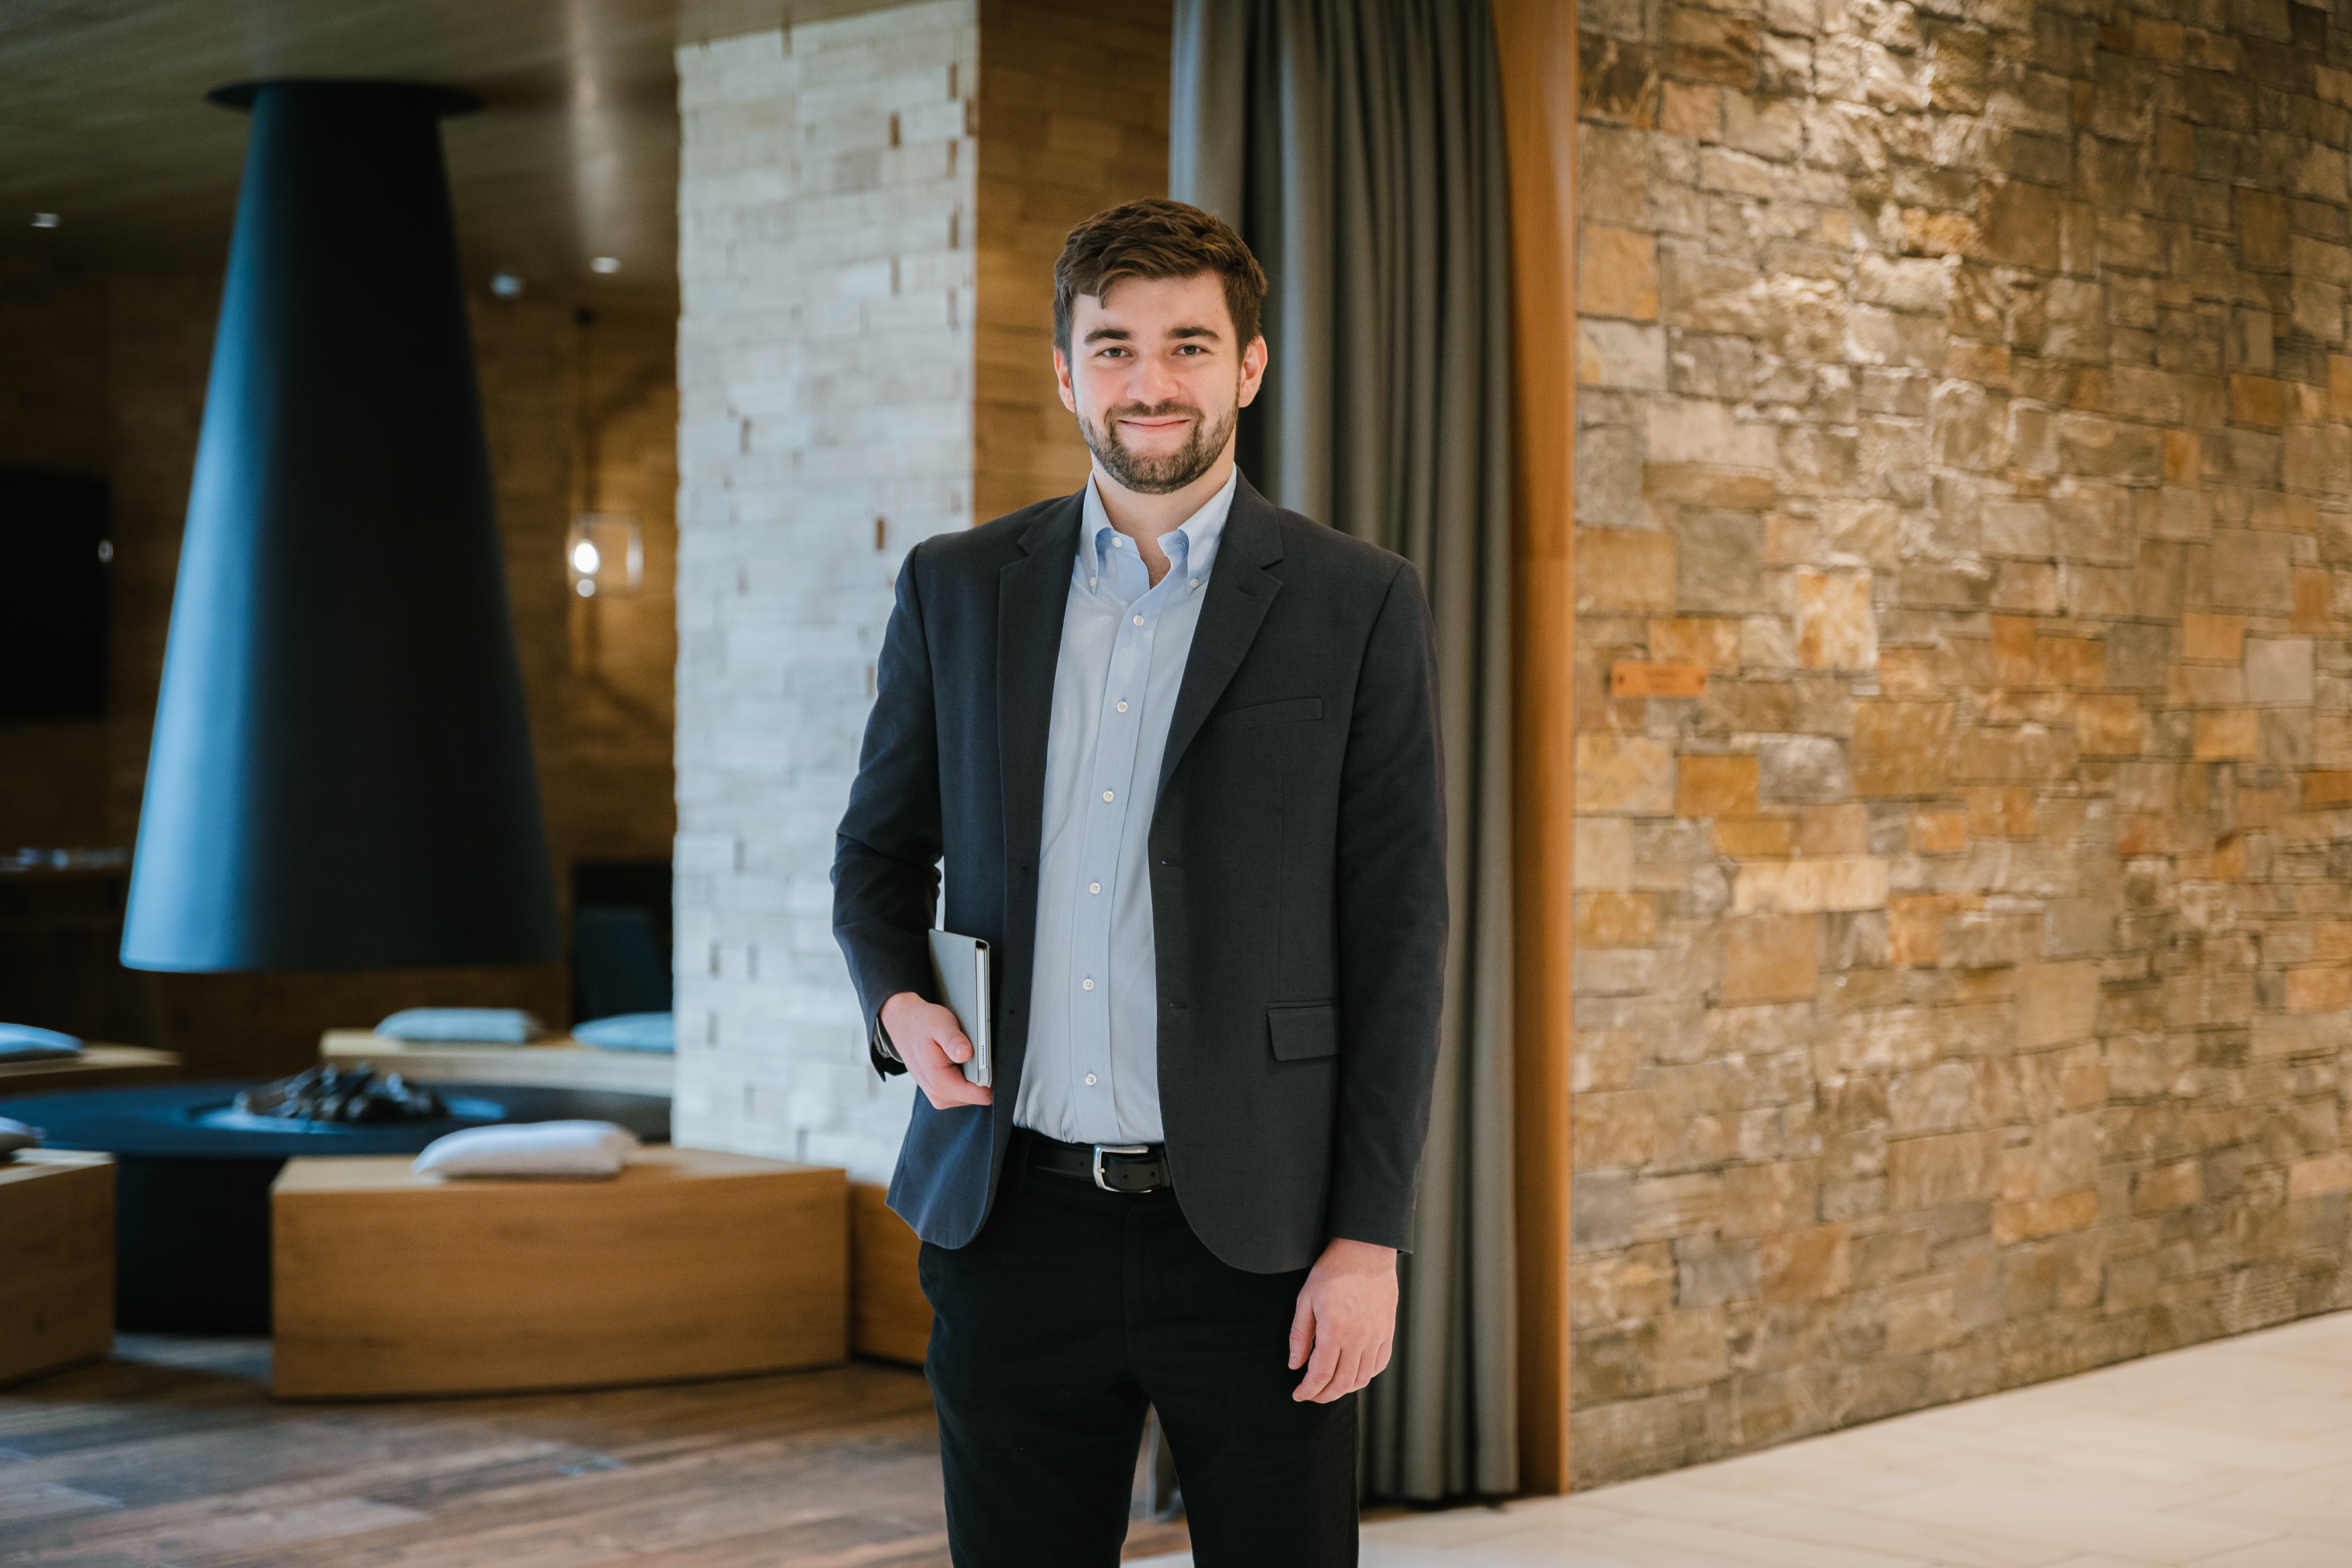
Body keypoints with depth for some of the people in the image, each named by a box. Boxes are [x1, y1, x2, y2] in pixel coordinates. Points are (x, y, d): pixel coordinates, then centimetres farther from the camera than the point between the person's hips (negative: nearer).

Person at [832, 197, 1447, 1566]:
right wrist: (899, 1002, -5)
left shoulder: (1359, 606, 0)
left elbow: (1401, 935, -2)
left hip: (1254, 1238, -2)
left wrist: (1369, 1239, -8)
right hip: (1015, 1230, 3)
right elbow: (880, 848, 18)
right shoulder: (957, 588, 8)